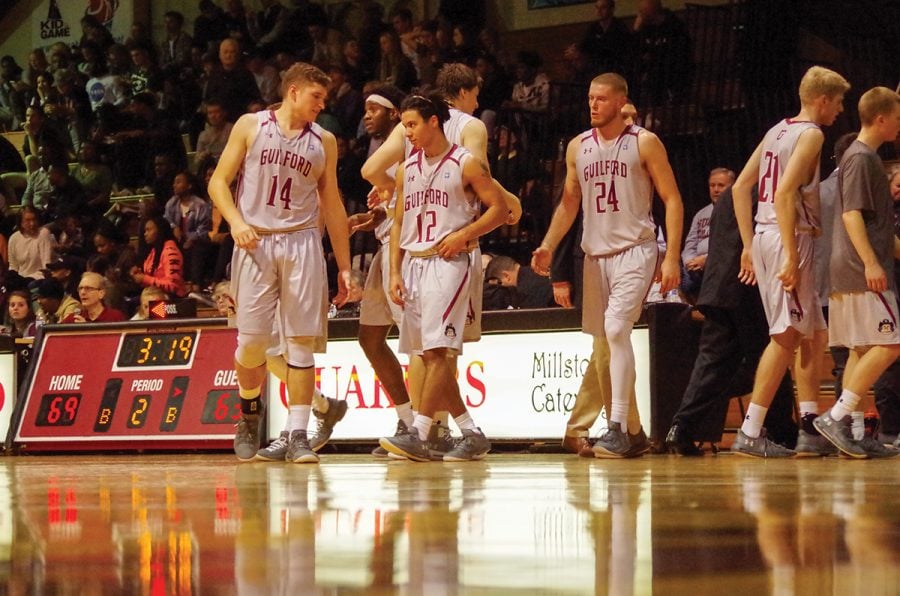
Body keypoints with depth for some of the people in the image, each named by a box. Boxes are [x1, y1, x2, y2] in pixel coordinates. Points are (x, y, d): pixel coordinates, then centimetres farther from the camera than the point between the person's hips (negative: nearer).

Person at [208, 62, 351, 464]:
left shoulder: (324, 141, 11)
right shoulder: (251, 126, 4)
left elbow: (332, 205, 14)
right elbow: (218, 181, 3)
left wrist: (344, 266, 11)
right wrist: (236, 222, -15)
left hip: (301, 243, 2)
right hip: (256, 243, -2)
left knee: (301, 341, -5)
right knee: (251, 340, -3)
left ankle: (298, 436, -4)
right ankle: (249, 414, 23)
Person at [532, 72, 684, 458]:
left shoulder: (644, 143, -4)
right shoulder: (578, 147, 11)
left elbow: (672, 200, -5)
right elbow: (569, 203, 18)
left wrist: (672, 258, -13)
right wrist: (548, 246, 2)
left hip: (635, 250, -6)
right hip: (595, 253, 6)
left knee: (616, 329, -23)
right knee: (605, 343, 9)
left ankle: (618, 428, -26)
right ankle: (634, 433, 19)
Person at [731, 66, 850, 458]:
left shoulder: (777, 131, 17)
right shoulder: (811, 134, -9)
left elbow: (740, 187, 17)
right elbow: (784, 193, -21)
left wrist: (749, 245, 19)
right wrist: (791, 256, -23)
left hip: (764, 235, 9)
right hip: (788, 238, -9)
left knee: (814, 335, 15)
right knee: (786, 337, -7)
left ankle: (810, 428, 18)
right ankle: (750, 433, -10)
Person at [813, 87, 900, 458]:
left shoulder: (867, 157, 21)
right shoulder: (861, 158, -10)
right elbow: (852, 214, -19)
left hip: (854, 273, 10)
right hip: (861, 271, -10)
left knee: (863, 350, 8)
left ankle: (849, 430, 6)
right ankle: (836, 417, -16)